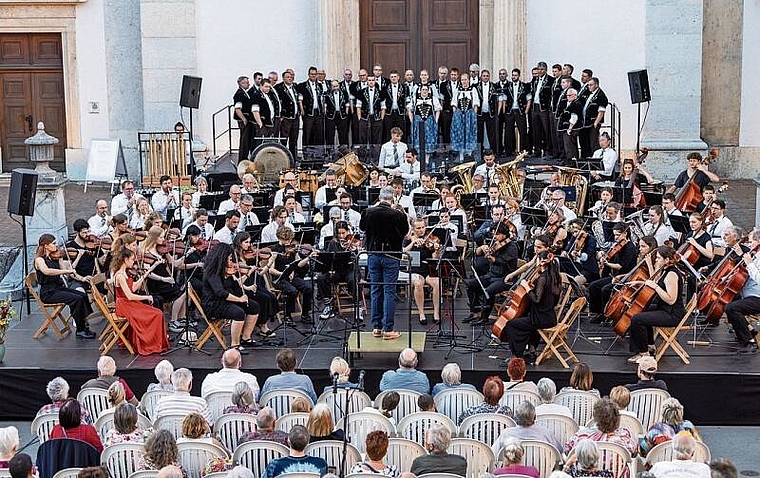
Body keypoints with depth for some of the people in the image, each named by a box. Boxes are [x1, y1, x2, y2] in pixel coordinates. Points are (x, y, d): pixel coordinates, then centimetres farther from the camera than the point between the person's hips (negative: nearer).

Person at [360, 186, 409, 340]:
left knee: (375, 291, 12)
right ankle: (388, 329, -1)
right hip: (391, 256, -3)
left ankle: (377, 327, 15)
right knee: (389, 291, 1)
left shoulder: (368, 212, -5)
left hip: (373, 255, 3)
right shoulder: (397, 215, -15)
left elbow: (362, 227, 14)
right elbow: (405, 231, 1)